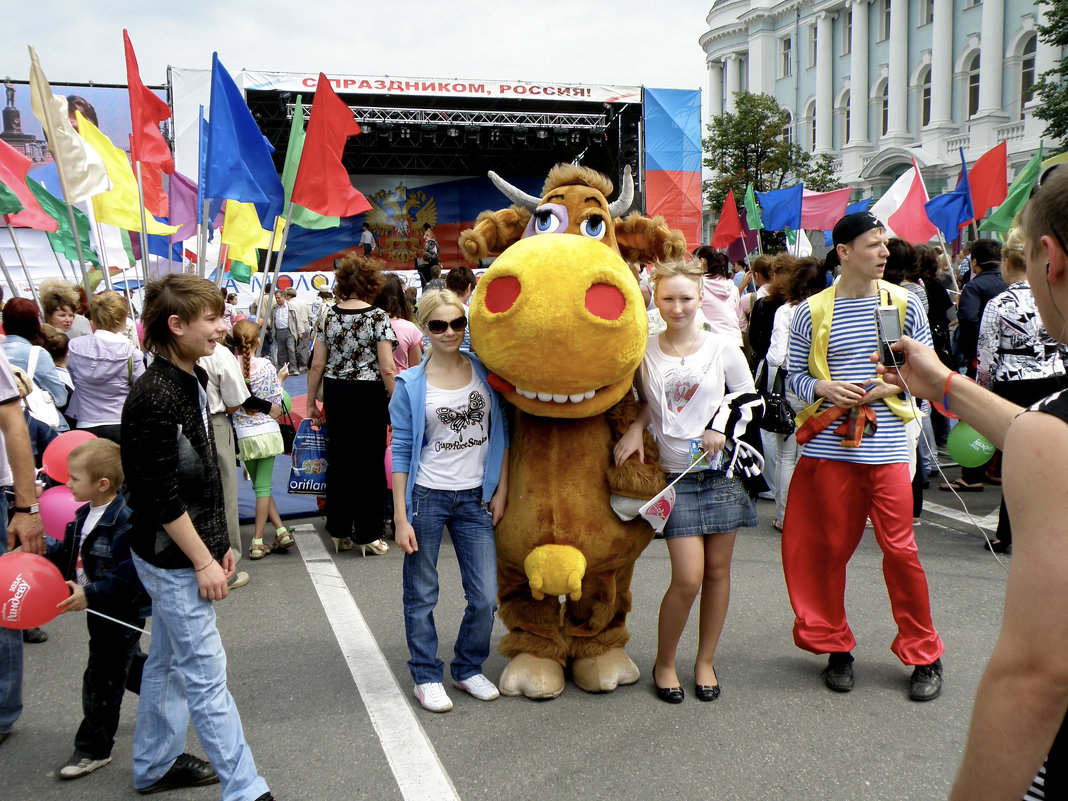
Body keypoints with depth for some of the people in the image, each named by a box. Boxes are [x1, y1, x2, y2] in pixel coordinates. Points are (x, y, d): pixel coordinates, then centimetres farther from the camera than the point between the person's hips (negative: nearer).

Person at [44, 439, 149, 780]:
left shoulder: (124, 522, -27)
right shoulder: (85, 516, 4)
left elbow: (130, 576, -29)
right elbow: (69, 555, 11)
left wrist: (90, 595, -30)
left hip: (123, 613, -10)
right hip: (101, 611, 10)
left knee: (102, 679, 1)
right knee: (130, 665, 25)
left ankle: (94, 748, 15)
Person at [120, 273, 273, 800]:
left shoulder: (192, 381, 7)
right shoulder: (153, 397, -22)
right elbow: (161, 497, -22)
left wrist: (219, 544, 16)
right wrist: (203, 561, -17)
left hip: (187, 552, 9)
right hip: (173, 559, -9)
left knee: (168, 659, 21)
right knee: (205, 674, -1)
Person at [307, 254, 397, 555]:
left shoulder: (329, 316, 3)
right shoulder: (378, 317, -9)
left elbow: (317, 364, 4)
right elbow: (387, 367, -14)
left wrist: (311, 402, 12)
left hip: (335, 393, 4)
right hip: (370, 394, -4)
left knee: (339, 459, 12)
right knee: (370, 462, 4)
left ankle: (339, 531, 22)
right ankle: (367, 535, 10)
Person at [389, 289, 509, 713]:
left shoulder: (486, 372, 3)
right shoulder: (411, 385, -4)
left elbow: (500, 436, 9)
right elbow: (401, 453, -3)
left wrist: (500, 494, 4)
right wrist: (400, 518, -6)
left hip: (475, 499, 2)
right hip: (426, 497, -2)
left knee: (485, 597, 4)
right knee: (421, 596, 8)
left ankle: (468, 668, 27)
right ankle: (426, 676, 26)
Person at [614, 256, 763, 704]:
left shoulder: (723, 348, 0)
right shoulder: (644, 352, 2)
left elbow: (751, 400, 8)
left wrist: (723, 429, -8)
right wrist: (636, 428, -2)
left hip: (722, 471, 1)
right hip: (675, 476, -1)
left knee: (717, 570, 7)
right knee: (688, 578, -8)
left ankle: (705, 661, 25)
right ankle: (664, 662, 15)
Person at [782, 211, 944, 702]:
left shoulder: (903, 303, 6)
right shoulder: (811, 312, 3)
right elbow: (793, 375, 7)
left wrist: (893, 384, -7)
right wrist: (823, 388, -12)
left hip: (886, 445, 0)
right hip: (828, 445, 0)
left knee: (899, 548, -1)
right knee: (830, 548, 7)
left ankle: (924, 655, 17)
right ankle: (836, 647, 25)